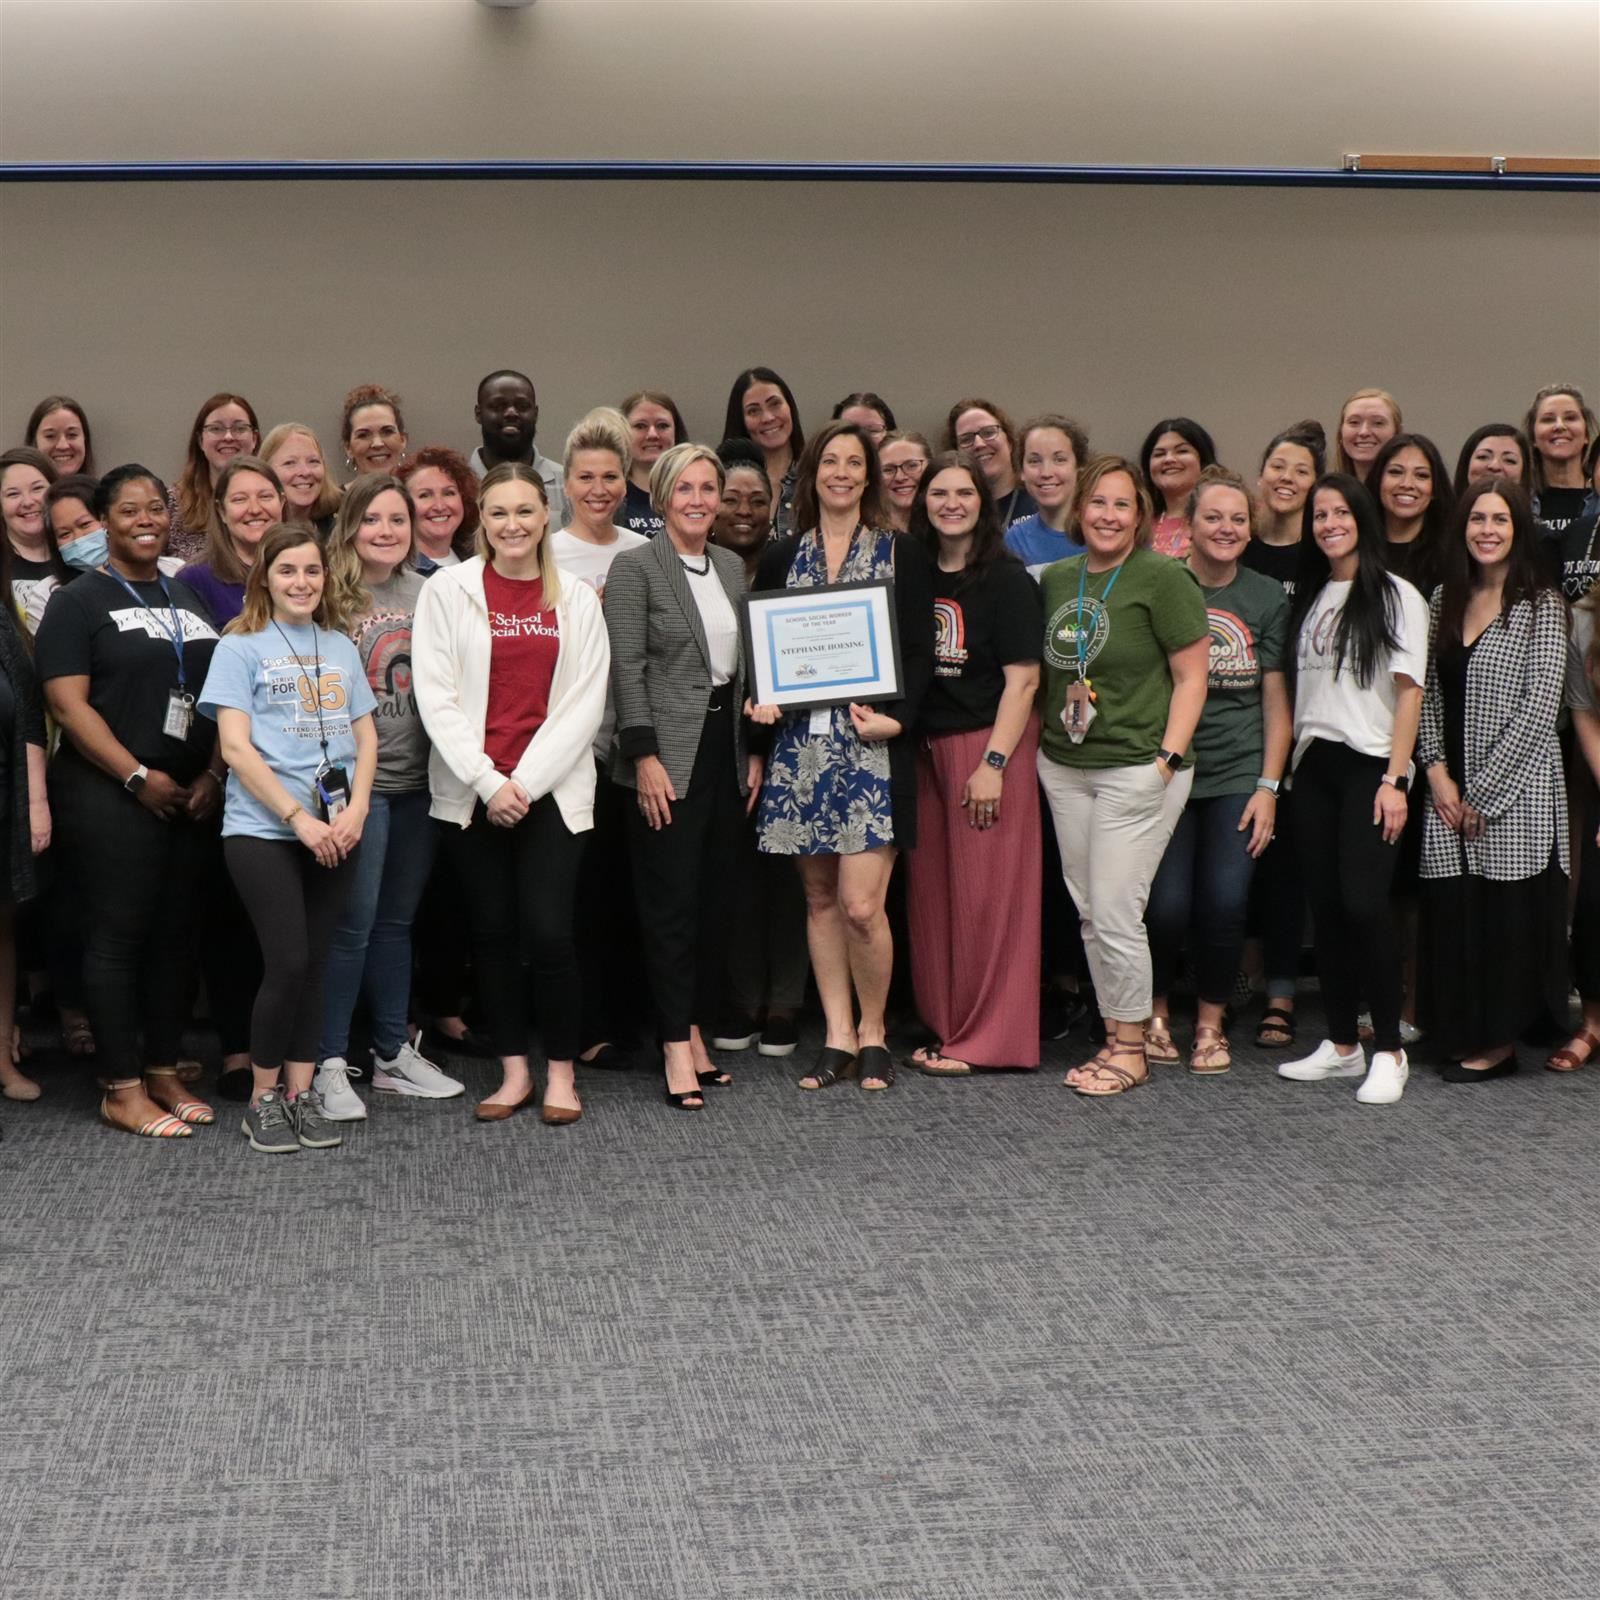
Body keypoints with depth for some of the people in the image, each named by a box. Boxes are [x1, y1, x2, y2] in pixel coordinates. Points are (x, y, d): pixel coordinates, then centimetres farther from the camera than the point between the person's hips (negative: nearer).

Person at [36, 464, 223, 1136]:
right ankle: (122, 1091, 3)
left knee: (176, 934, 8)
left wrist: (213, 775, 1)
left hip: (190, 797, 5)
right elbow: (68, 705, -10)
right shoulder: (80, 602, -1)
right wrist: (138, 777, -16)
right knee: (120, 935, -3)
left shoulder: (190, 597, 15)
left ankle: (162, 1071, 19)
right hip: (111, 797, -5)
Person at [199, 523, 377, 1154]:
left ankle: (301, 1093, 15)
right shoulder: (241, 646, -1)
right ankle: (262, 1098, 6)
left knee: (314, 964, 6)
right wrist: (299, 818, -14)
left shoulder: (340, 647, 12)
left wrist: (356, 811, -4)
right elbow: (236, 747, -8)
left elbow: (365, 736, 12)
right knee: (287, 964, -9)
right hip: (262, 831, -4)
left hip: (336, 833, 4)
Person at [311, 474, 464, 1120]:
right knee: (352, 924, -4)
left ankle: (393, 1053, 23)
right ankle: (329, 1065, 4)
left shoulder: (428, 593, 9)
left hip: (417, 782, 5)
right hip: (356, 780, -5)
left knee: (397, 921, 14)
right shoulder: (331, 596, -7)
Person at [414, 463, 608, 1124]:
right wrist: (488, 782, -11)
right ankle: (513, 1071, 16)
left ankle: (561, 1072, 6)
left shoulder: (575, 598, 6)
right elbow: (436, 697, -4)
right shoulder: (447, 590, 1)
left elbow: (583, 703, 0)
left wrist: (526, 782, -9)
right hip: (472, 791, 0)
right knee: (493, 932, 5)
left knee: (548, 932, -8)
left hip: (552, 790, 0)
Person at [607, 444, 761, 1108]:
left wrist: (754, 750, 12)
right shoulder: (634, 567, -6)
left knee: (713, 898, 8)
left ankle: (698, 1031, 16)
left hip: (726, 747, 6)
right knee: (671, 903, -4)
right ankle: (677, 1049, -2)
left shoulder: (732, 567, 13)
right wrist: (646, 758, -16)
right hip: (669, 753, -6)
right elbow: (627, 669, -11)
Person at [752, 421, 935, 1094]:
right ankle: (837, 1036, 16)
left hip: (872, 742, -3)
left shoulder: (903, 556, 4)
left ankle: (872, 1032, 9)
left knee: (861, 904, -10)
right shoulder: (781, 557, 11)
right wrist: (761, 703, -5)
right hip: (801, 744, 3)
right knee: (820, 898, 7)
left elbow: (919, 653, 1)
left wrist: (896, 716, -14)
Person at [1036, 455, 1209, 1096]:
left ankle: (1132, 1050, 8)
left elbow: (1191, 677, -8)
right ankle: (1114, 1037, 22)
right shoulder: (1057, 578, 10)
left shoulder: (1162, 578, -9)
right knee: (1088, 912, 10)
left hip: (1136, 770, -6)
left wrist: (1168, 758, -14)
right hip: (1064, 770, 7)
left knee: (1116, 914, -6)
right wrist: (1043, 741, 12)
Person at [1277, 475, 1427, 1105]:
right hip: (1314, 767, 6)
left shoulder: (1396, 596, -2)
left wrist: (1395, 779, -14)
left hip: (1369, 766, -6)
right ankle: (1341, 1044, 14)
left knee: (1364, 902, -13)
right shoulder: (1309, 598, 15)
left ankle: (1389, 1051, -4)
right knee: (1325, 905, 5)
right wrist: (1293, 766, 6)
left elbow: (1409, 692, -7)